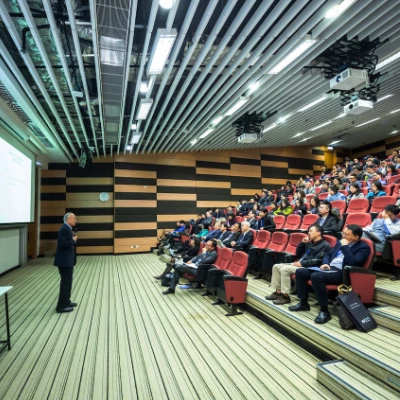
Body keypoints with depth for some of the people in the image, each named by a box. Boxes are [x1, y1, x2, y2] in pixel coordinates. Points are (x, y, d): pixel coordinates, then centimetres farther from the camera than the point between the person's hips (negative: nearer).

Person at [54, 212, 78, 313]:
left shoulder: (67, 229, 13)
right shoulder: (64, 229, -18)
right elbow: (63, 244, -27)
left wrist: (73, 238, 1)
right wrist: (74, 240, -15)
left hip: (67, 260, 11)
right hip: (64, 261, -11)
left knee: (67, 281, 18)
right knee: (66, 282, -4)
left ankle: (66, 301, 30)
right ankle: (62, 306, 5)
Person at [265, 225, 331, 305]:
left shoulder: (325, 245, -6)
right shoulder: (309, 243, 20)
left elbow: (317, 261, -19)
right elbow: (298, 254, 22)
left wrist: (302, 263, -19)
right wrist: (302, 243, 9)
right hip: (300, 264, 9)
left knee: (285, 269, -28)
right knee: (276, 266, -1)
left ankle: (285, 296, -19)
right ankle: (278, 292, 0)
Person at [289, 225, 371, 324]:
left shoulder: (363, 247, -5)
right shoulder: (340, 242, 17)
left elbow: (353, 263, -22)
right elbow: (328, 255, 25)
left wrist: (345, 246, -15)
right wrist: (325, 263, 4)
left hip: (342, 273, -8)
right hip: (329, 268, 8)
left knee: (316, 276, -35)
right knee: (300, 271, -5)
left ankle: (324, 311, -22)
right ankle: (303, 303, 7)